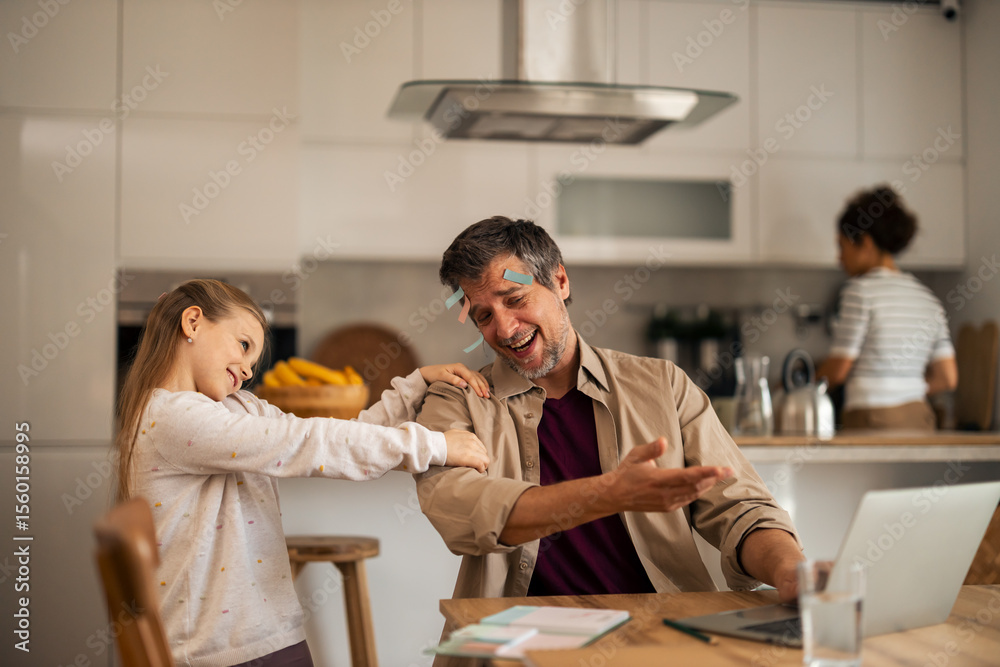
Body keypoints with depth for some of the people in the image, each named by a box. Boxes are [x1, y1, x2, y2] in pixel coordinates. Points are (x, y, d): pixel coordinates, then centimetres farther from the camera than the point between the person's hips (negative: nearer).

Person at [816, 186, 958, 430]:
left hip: (873, 421, -7)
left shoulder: (860, 290, -6)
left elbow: (837, 371, -7)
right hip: (919, 417, 7)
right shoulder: (927, 297, 13)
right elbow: (947, 378, 11)